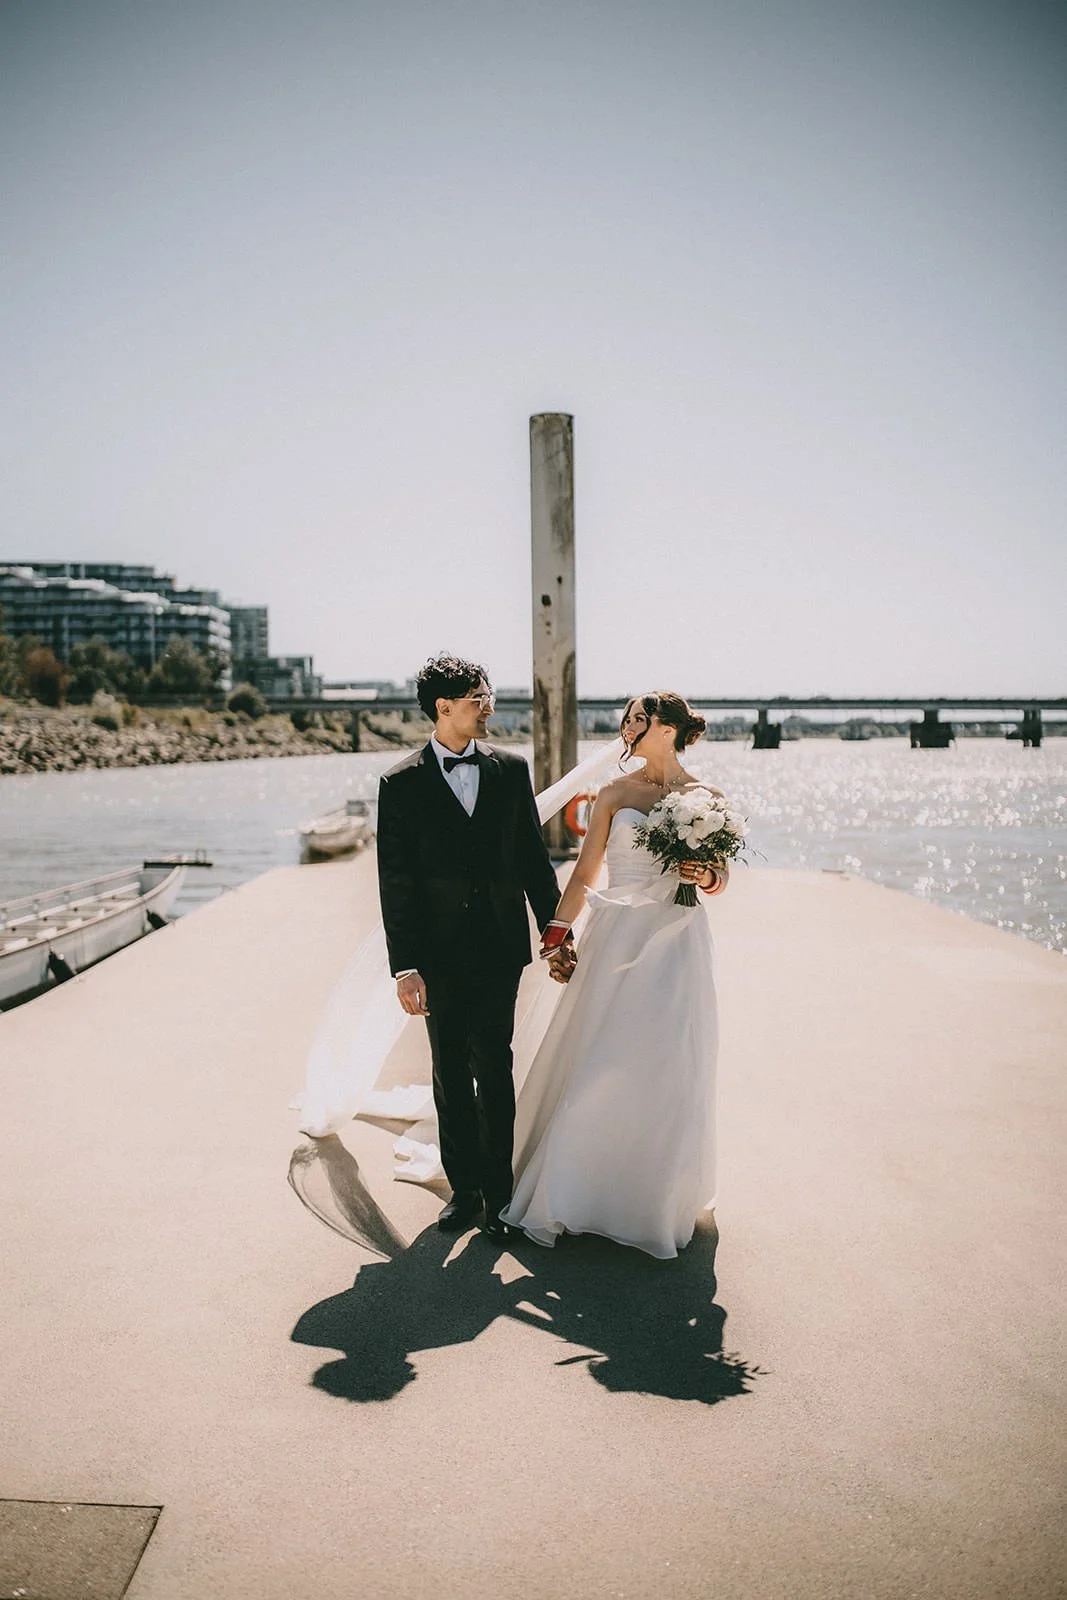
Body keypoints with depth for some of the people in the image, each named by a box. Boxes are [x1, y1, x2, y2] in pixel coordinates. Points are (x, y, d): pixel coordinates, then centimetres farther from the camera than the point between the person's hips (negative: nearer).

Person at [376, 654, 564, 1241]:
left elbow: (534, 857, 8)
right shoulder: (401, 785, -4)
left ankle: (497, 1192, 16)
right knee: (451, 1074, 11)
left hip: (500, 949, 1)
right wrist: (405, 967, -9)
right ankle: (464, 1189, 24)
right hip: (439, 954, 0)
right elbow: (394, 882, -5)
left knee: (495, 1071, 3)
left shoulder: (511, 769, 3)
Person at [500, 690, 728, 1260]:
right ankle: (573, 1191, 17)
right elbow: (585, 872, 6)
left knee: (667, 1070, 1)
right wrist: (557, 936, -2)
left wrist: (708, 876, -12)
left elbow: (721, 877, 11)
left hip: (676, 942, -1)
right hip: (616, 937, 1)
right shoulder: (615, 794, 6)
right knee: (596, 1066, 1)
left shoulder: (706, 798, 4)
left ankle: (659, 1198, 19)